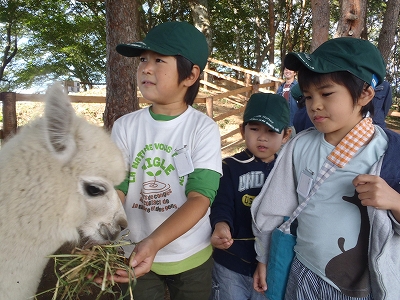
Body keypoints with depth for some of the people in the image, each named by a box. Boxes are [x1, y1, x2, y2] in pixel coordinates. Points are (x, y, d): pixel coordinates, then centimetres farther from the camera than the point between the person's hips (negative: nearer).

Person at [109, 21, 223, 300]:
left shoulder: (204, 129, -15)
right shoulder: (125, 126, -7)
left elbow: (200, 199, -21)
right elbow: (115, 191, -12)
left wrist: (153, 243, -35)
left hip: (191, 256, -1)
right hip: (134, 255, 2)